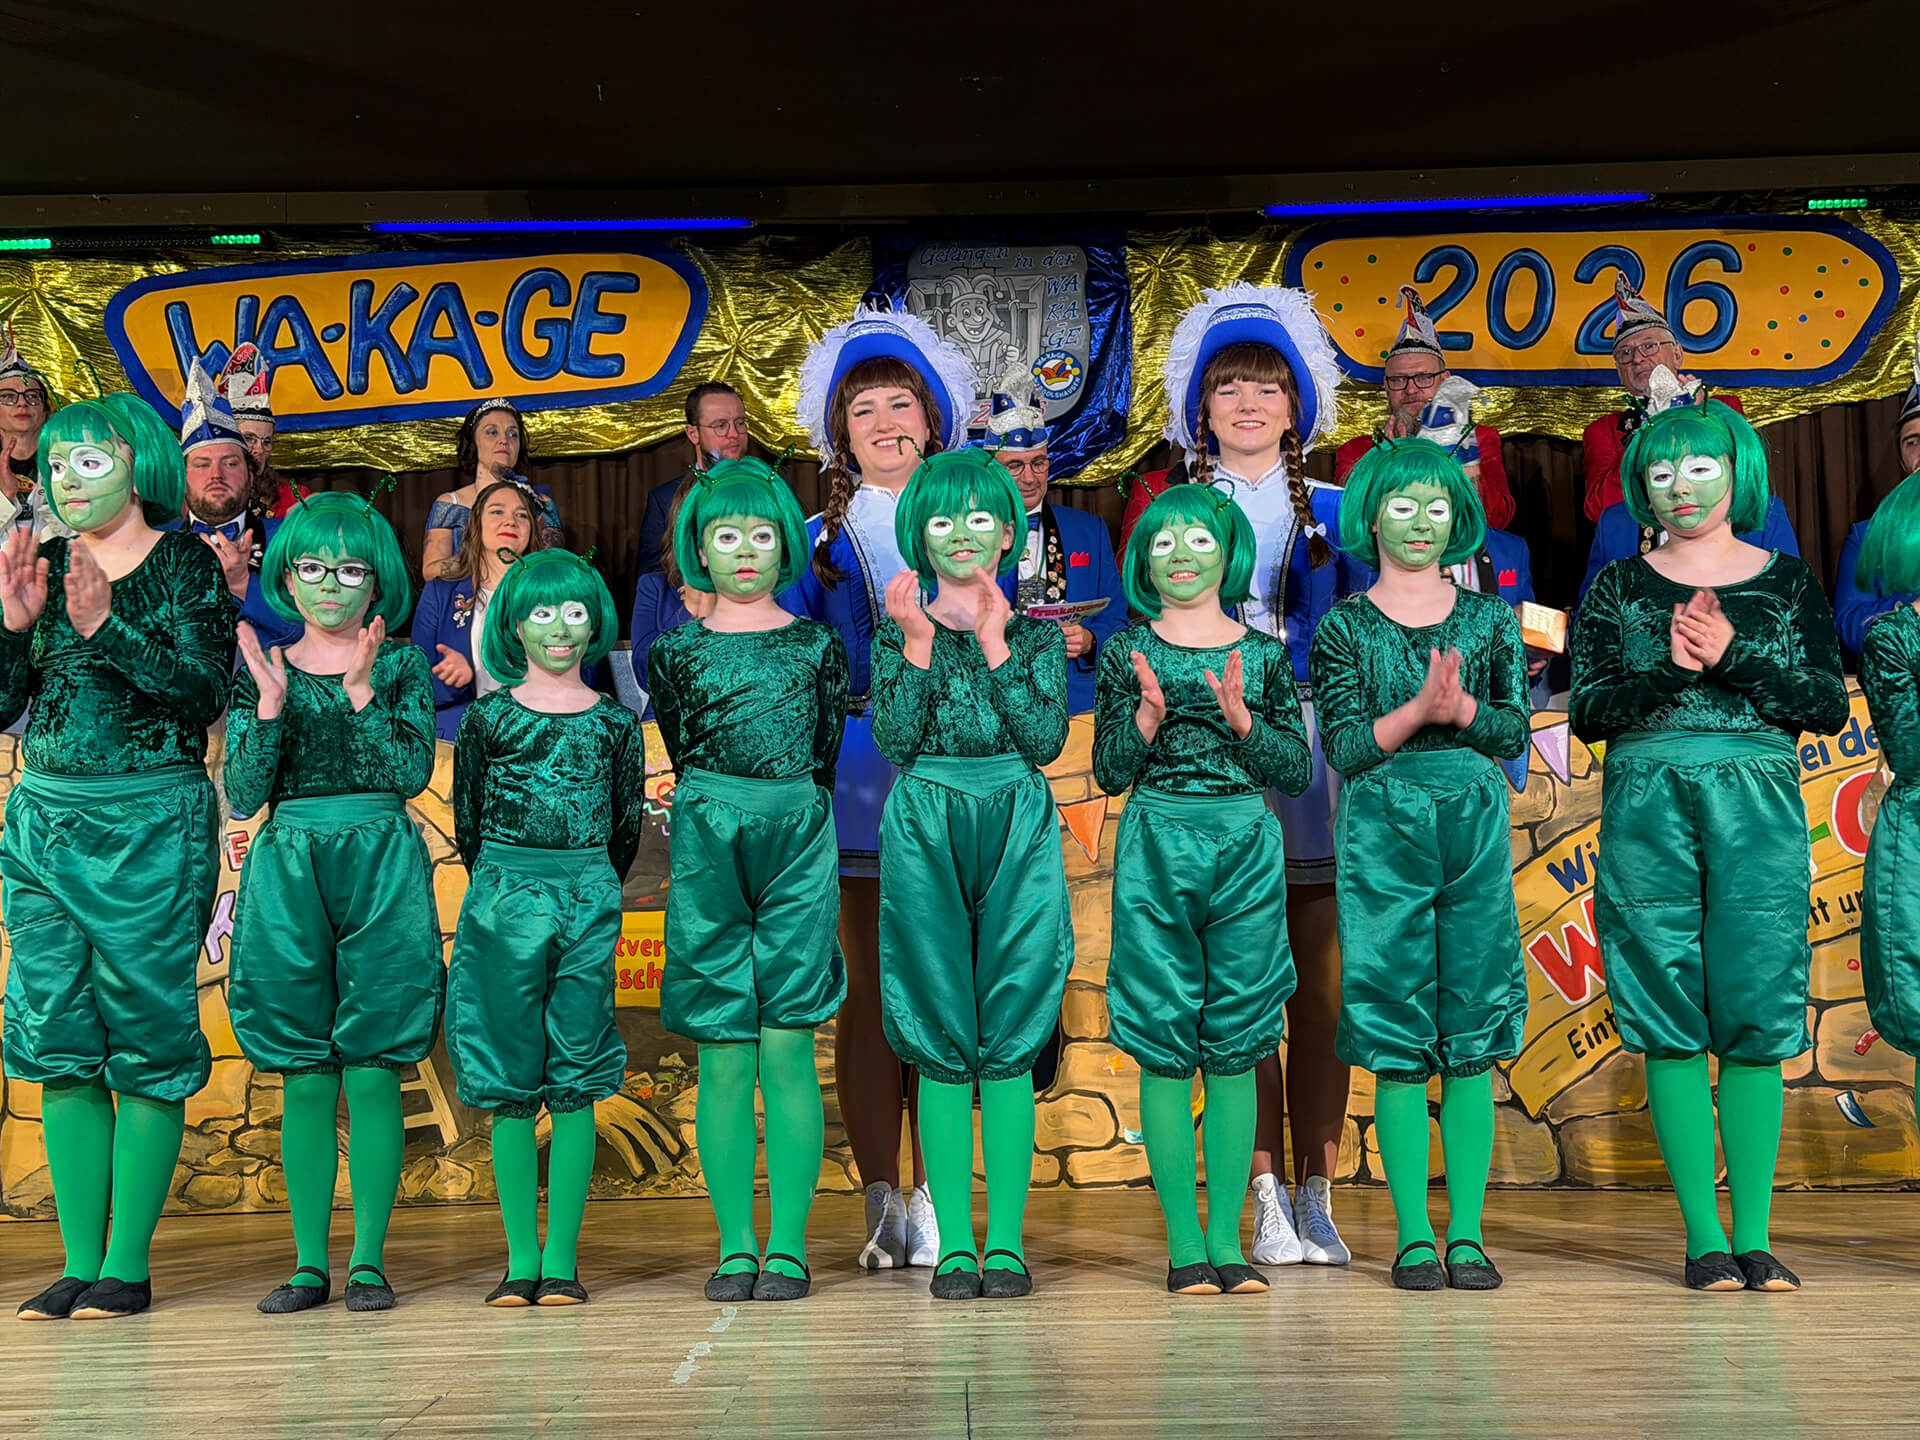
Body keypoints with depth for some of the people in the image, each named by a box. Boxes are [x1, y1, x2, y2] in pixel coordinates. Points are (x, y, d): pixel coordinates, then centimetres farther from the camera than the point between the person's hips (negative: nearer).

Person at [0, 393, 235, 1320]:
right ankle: (79, 1262, 11)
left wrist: (107, 626, -21)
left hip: (150, 825, -5)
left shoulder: (185, 565, -2)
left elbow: (204, 692, -14)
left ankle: (127, 1266, 5)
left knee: (145, 1044, -2)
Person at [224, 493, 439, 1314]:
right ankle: (309, 1263, 10)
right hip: (289, 870, 2)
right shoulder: (262, 671, 9)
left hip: (382, 871, -1)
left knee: (373, 1072, -3)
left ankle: (368, 1260, 4)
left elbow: (411, 774, -7)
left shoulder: (403, 667, 6)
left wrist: (361, 692, -15)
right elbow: (243, 795, 0)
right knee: (305, 1078, 3)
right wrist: (272, 705, -12)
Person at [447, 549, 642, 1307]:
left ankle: (562, 1258, 4)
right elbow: (467, 825, 9)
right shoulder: (486, 718, 5)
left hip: (590, 900, 1)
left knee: (576, 1080, -1)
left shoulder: (616, 723, 9)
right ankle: (520, 1259, 8)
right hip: (503, 899, -1)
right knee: (510, 1084, 1)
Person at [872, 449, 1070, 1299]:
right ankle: (954, 1246, 4)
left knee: (1010, 1039, -2)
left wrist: (995, 643, -9)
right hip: (925, 830, 0)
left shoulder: (1037, 632, 9)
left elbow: (1047, 739, -5)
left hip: (1017, 829, 0)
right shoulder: (897, 629, 9)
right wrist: (919, 644, -11)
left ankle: (1007, 1243, 3)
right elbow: (894, 740, -4)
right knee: (940, 1043, -1)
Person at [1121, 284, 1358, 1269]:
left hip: (1317, 757, 1)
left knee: (1321, 983, 0)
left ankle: (1316, 1195, 7)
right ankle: (1266, 1198, 1)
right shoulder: (1167, 507, 12)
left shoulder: (1336, 513, 13)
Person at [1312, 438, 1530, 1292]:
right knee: (1398, 1038, -1)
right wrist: (1419, 708, -15)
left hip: (1476, 821, 2)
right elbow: (1343, 748, -2)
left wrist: (1458, 709, -14)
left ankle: (1467, 1234, 7)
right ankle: (1414, 1236, 6)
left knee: (1473, 1034, 0)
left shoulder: (1489, 619, 11)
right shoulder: (1345, 627, 6)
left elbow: (1515, 731, 4)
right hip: (1384, 828, -1)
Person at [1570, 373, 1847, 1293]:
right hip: (1648, 807, 0)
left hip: (1760, 806, 0)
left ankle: (1755, 1236, 4)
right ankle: (1705, 1237, 3)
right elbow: (1587, 710, 2)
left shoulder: (1788, 582, 13)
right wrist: (1669, 668, -13)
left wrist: (1734, 659, -9)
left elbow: (1831, 705, 4)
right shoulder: (1620, 586, 11)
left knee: (1755, 1016, -3)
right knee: (1671, 1020, -3)